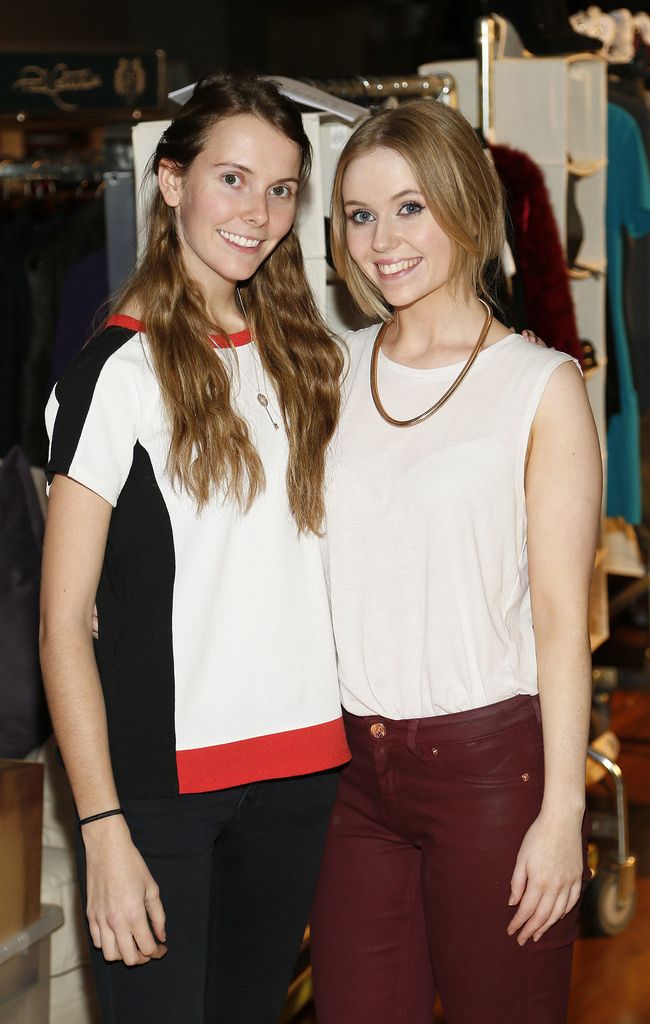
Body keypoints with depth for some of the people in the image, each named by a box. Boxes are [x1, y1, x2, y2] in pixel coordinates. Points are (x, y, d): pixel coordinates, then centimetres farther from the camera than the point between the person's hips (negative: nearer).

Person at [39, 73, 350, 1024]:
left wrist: (363, 736, 9)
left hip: (301, 767, 5)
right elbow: (63, 622, -11)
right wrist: (105, 834, -16)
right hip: (163, 774, -5)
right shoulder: (118, 369, -8)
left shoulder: (303, 357, 10)